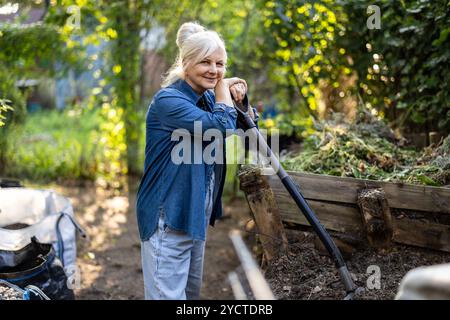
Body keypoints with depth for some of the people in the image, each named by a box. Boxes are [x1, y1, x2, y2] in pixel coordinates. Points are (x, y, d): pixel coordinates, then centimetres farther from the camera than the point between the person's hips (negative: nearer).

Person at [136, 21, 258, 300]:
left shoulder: (208, 99, 9)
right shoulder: (168, 100, -18)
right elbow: (221, 129, -30)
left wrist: (241, 101, -2)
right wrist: (223, 89, -12)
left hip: (195, 214, 9)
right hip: (167, 218, -9)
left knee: (192, 292, 19)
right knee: (169, 294, -6)